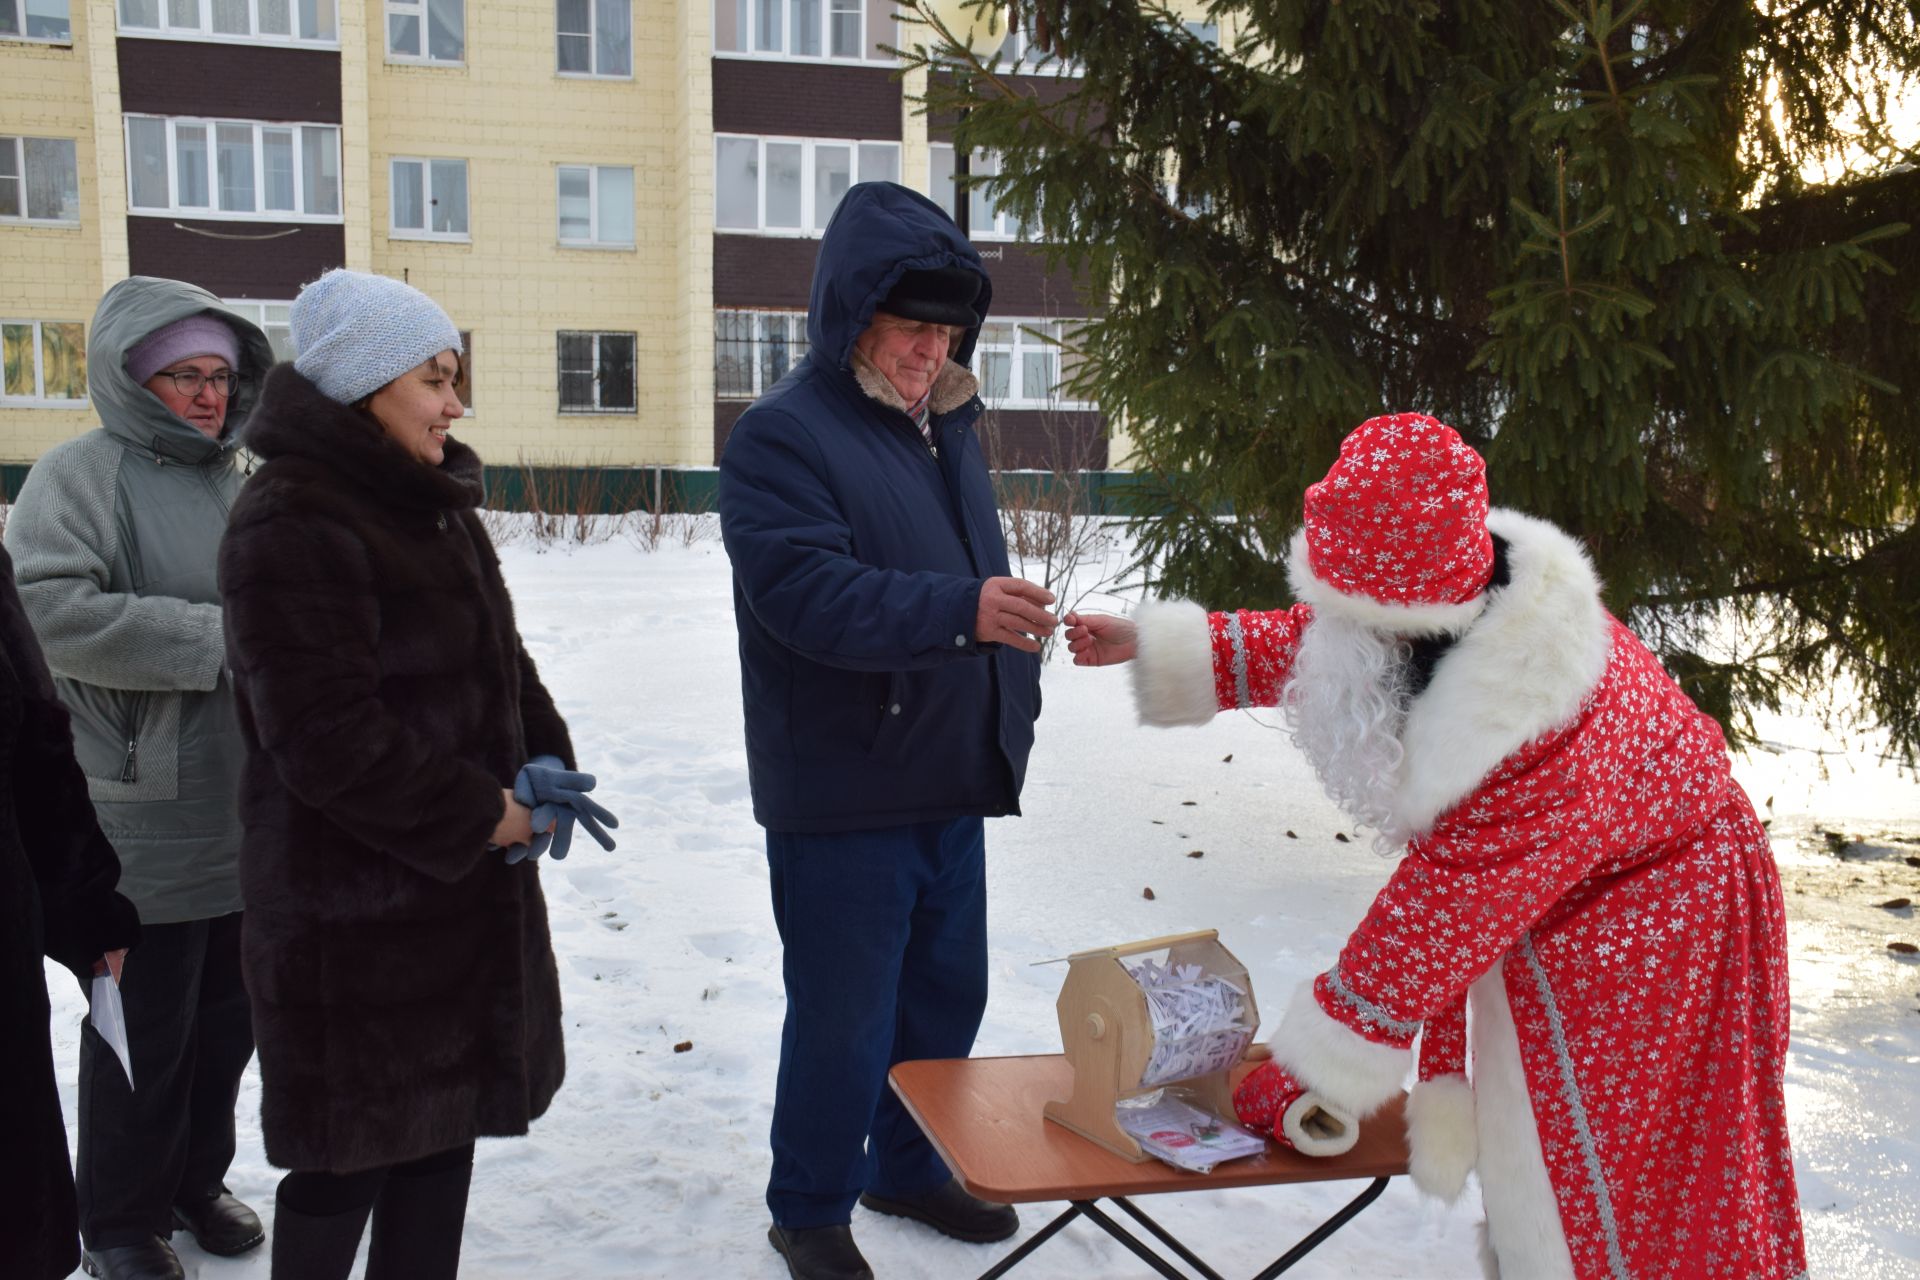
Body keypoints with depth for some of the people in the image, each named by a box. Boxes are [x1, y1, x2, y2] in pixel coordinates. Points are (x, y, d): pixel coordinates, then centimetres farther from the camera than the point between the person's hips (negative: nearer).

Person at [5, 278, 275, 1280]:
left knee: (226, 1018, 18)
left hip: (254, 817, 6)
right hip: (147, 823, -6)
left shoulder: (239, 484, 11)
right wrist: (215, 638, -20)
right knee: (145, 1032, 7)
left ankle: (197, 1179, 38)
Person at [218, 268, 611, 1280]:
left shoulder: (436, 508, 12)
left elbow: (499, 660, 17)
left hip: (466, 891, 9)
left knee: (446, 1116, 18)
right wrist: (480, 814, -17)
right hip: (353, 911, -9)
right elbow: (325, 737, -24)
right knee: (352, 1145, 5)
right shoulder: (292, 524, -19)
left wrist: (545, 761, -1)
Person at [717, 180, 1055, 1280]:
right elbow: (808, 594, -26)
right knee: (844, 1017, 3)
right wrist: (961, 610, -37)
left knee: (948, 994, 19)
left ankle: (908, 1164, 39)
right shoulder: (782, 436, -13)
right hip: (841, 800, -8)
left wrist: (1015, 696, 13)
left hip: (954, 780, 8)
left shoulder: (949, 427, 12)